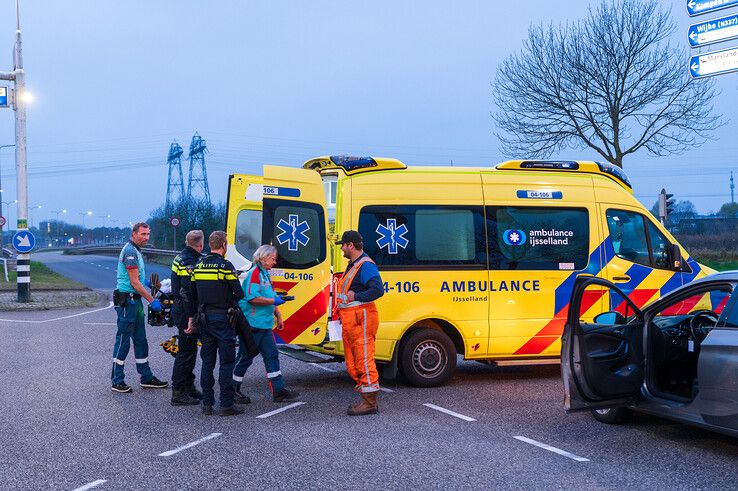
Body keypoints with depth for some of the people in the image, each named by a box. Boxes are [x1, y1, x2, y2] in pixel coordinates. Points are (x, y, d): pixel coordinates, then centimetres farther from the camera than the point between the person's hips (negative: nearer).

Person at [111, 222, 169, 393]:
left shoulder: (135, 250, 16)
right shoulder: (130, 251, -17)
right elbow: (134, 282, -20)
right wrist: (152, 300, -17)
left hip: (135, 300, 10)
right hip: (126, 300, -10)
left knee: (140, 339, 13)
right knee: (123, 340, -4)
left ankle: (146, 377, 20)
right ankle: (117, 381, 3)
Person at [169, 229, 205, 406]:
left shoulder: (181, 257, 13)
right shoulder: (188, 262, -20)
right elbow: (188, 292, -26)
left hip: (180, 310, 11)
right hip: (186, 312, -11)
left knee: (189, 351, 20)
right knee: (186, 352, -5)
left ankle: (188, 387, 30)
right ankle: (178, 393, -2)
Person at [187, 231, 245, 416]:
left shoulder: (198, 266, 9)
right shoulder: (225, 265, -11)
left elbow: (192, 296, 13)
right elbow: (239, 295, -12)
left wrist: (191, 319, 20)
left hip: (204, 318, 6)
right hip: (223, 318, -6)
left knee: (207, 362, 11)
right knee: (226, 362, -2)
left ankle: (207, 404, 13)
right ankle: (226, 404, -2)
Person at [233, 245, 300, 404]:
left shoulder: (265, 274, 18)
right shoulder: (254, 273, -13)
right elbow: (252, 298, -23)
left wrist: (278, 316, 21)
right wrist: (273, 301, -19)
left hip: (265, 324, 10)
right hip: (252, 324, -10)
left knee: (271, 355, 7)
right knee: (245, 357, -1)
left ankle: (279, 390, 8)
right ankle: (233, 390, 10)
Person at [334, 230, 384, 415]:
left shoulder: (366, 265, -13)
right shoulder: (352, 265, 20)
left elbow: (378, 290, -24)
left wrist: (356, 297, -27)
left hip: (361, 320, -11)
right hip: (350, 321, 11)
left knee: (364, 360, -9)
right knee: (352, 363, 13)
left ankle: (370, 403, -5)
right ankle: (367, 399, 20)